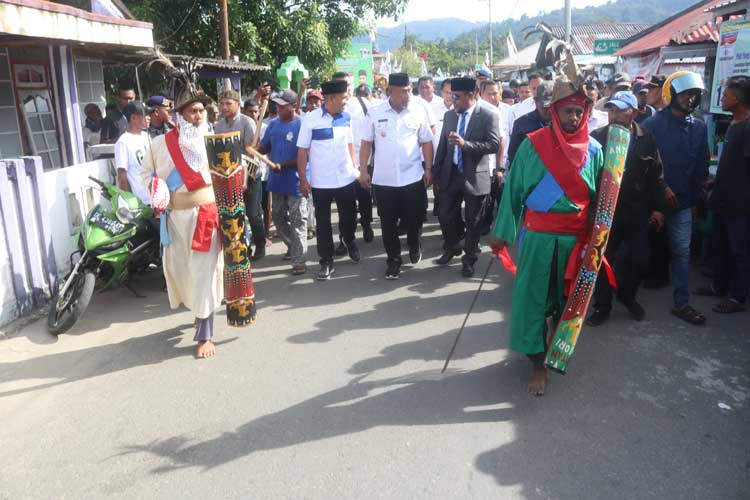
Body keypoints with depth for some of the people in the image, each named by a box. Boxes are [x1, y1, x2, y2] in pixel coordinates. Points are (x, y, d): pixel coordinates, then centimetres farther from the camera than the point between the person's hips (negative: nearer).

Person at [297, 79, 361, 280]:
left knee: (349, 217, 16)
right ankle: (326, 262, 21)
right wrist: (303, 180, -7)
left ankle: (350, 242, 46)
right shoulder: (311, 119, -10)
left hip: (346, 179, 3)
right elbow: (302, 151, -6)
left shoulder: (346, 117, 0)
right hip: (321, 182, -2)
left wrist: (354, 168, 10)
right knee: (322, 223, 8)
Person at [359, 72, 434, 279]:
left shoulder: (419, 111, -1)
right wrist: (363, 170, 0)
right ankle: (394, 259, 24)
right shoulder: (375, 113, -2)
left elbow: (426, 142, 5)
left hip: (413, 177, 0)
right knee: (388, 223, 8)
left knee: (414, 219, 9)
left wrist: (428, 168, 0)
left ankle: (414, 247, 39)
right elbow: (366, 143, 4)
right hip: (383, 179, 0)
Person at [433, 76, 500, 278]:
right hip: (451, 174, 4)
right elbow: (442, 145, 11)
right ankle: (451, 247, 34)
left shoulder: (489, 115, -9)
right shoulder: (449, 115, 6)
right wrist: (436, 172, 10)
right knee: (444, 214, 9)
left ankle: (469, 258, 25)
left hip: (474, 176, -4)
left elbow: (494, 145, -17)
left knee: (473, 220, 8)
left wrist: (465, 144, -27)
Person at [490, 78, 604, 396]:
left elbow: (598, 197, 5)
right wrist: (502, 232, -3)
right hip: (537, 236, -2)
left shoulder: (593, 150, 2)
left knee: (567, 297, 15)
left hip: (575, 238, 2)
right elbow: (513, 189, -3)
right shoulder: (533, 144, -6)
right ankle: (537, 363, 13)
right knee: (533, 297, 1)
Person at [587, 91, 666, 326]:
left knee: (640, 259, 6)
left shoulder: (646, 140, 0)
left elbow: (656, 176, 6)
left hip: (637, 211, 2)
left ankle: (627, 294, 34)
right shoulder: (597, 137, -7)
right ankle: (602, 305, 23)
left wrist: (658, 207, 5)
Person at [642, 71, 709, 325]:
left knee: (682, 251, 1)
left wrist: (696, 196, 9)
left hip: (682, 200, 3)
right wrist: (662, 188, -15)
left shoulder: (699, 127, 6)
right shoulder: (653, 124, -8)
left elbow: (701, 166, 11)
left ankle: (682, 304, 7)